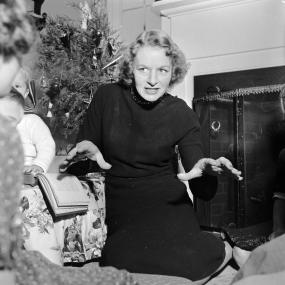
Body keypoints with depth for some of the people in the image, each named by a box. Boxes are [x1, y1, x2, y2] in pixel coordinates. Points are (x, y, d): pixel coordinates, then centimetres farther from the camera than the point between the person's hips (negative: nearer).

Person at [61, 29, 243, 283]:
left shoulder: (181, 114, -3)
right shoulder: (107, 97, -4)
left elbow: (203, 192, -3)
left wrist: (206, 171, -27)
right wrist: (85, 146, -16)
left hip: (168, 201, -1)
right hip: (122, 205, 2)